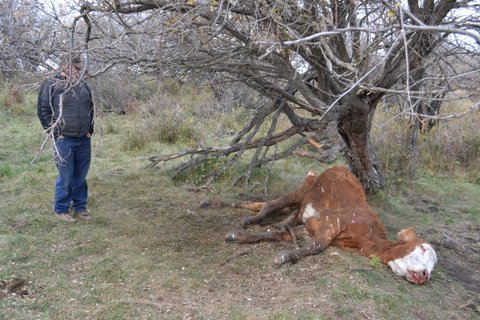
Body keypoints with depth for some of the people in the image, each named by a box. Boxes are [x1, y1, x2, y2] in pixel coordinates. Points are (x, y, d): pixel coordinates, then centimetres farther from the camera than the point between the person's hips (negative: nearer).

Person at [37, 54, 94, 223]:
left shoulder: (83, 86, 11)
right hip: (64, 140, -5)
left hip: (84, 140, 5)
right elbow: (42, 111, -4)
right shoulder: (51, 85, -4)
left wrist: (90, 130, 11)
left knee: (81, 176, 11)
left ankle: (80, 207, 24)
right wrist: (56, 133, -9)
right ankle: (61, 209, 17)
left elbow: (91, 109, 20)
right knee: (66, 177, 1)